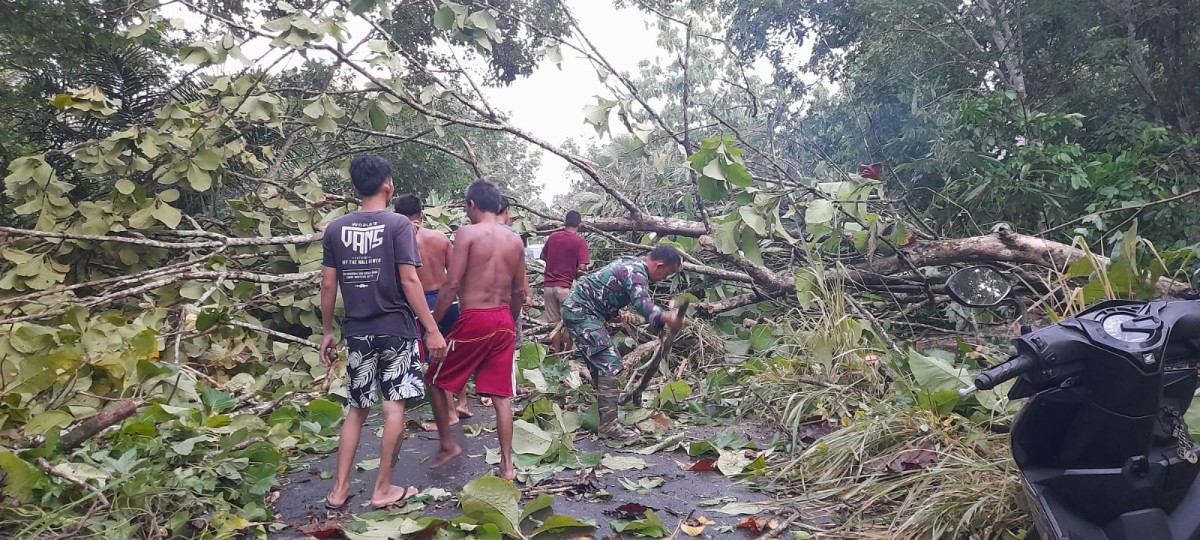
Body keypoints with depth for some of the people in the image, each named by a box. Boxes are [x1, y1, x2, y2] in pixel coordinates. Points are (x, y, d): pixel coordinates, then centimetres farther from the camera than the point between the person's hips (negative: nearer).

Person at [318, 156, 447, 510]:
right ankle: (383, 489, 12)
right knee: (394, 408, 6)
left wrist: (327, 332, 14)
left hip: (357, 332, 4)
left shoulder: (336, 229, 4)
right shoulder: (398, 225, -8)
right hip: (396, 330, -4)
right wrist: (432, 330, -12)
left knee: (357, 409, 15)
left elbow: (328, 285, 5)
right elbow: (409, 280, -14)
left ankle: (340, 489, 16)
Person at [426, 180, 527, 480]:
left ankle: (447, 445, 23)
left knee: (436, 381, 16)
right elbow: (518, 292, 13)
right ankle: (507, 464, 9)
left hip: (473, 320, -5)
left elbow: (452, 285, -14)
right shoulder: (515, 241, 8)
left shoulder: (467, 233, -9)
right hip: (504, 320, 5)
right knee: (501, 396, 8)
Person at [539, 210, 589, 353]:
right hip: (566, 286, -4)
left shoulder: (553, 237, 5)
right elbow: (582, 267, -15)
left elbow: (543, 256, 18)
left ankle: (556, 353, 14)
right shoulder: (580, 241, -9)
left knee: (554, 323, 10)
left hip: (549, 285, 4)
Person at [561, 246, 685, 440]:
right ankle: (608, 425, -15)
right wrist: (666, 318, -56)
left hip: (578, 310, 11)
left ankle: (603, 410, 33)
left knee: (600, 363, 20)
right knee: (609, 364, -14)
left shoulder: (631, 264, 12)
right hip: (581, 312, -11)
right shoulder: (637, 273, -19)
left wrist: (617, 312, 29)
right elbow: (643, 302, -40)